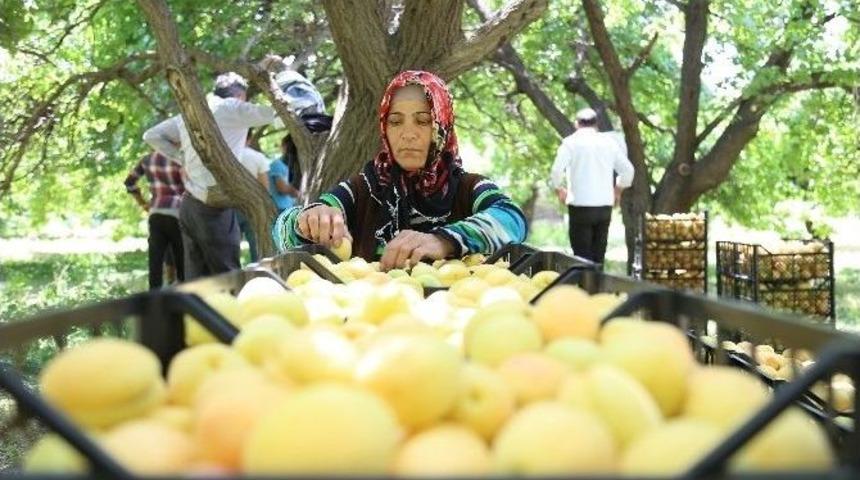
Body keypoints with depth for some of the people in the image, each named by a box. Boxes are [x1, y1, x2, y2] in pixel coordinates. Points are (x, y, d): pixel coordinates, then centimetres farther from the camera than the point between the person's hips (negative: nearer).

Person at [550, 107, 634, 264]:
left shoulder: (570, 142, -3)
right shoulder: (609, 142, 8)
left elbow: (557, 170, -13)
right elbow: (628, 170, 8)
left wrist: (559, 189, 6)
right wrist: (618, 190, 23)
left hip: (580, 206, -4)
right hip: (605, 205, 4)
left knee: (582, 256, -1)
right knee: (599, 255, 13)